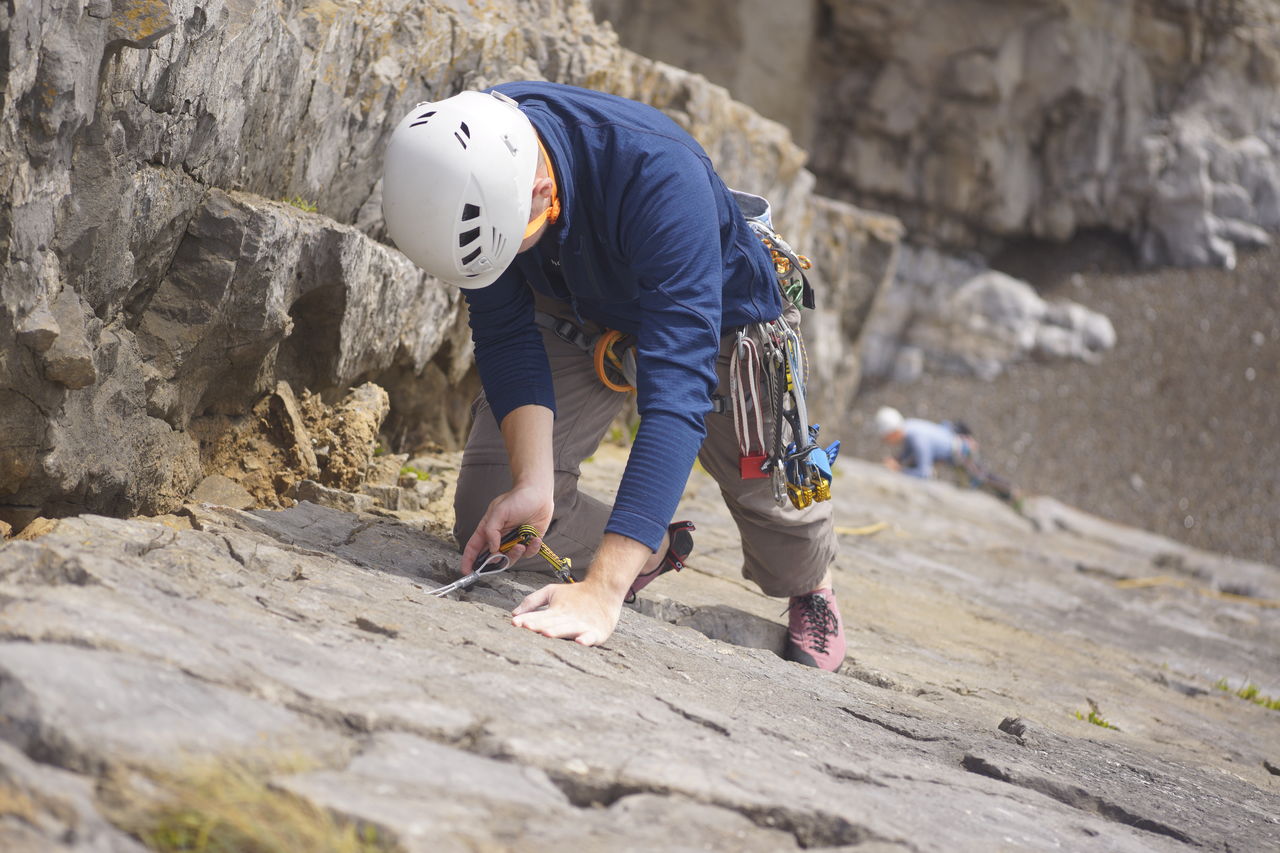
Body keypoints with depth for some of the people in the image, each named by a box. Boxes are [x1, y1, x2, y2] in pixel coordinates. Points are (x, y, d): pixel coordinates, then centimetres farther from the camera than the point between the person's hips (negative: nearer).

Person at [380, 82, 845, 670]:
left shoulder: (660, 175, -45)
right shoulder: (458, 162, -31)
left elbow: (676, 391, -50)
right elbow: (505, 333, -20)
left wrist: (602, 590, -57)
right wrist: (532, 482, -36)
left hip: (713, 319, -3)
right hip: (573, 315, 4)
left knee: (779, 512, 6)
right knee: (487, 513, -6)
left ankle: (810, 588, 46)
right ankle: (657, 549, 25)